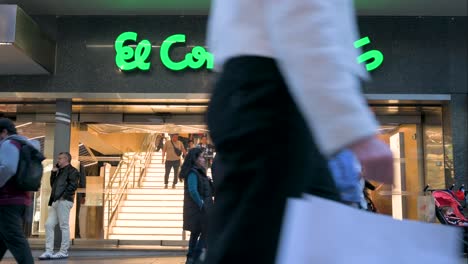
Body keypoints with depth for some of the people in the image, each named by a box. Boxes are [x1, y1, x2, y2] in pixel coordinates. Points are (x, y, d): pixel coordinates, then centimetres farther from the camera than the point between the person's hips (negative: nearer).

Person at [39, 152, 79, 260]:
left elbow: (73, 185, -13)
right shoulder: (60, 171, 28)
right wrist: (53, 173, 18)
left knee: (64, 226, -7)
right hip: (56, 202, 9)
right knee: (49, 225, 2)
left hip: (64, 201, -9)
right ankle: (49, 251, 3)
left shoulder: (72, 170, 0)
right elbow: (52, 184, 28)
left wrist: (63, 196, -19)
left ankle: (64, 252, -3)